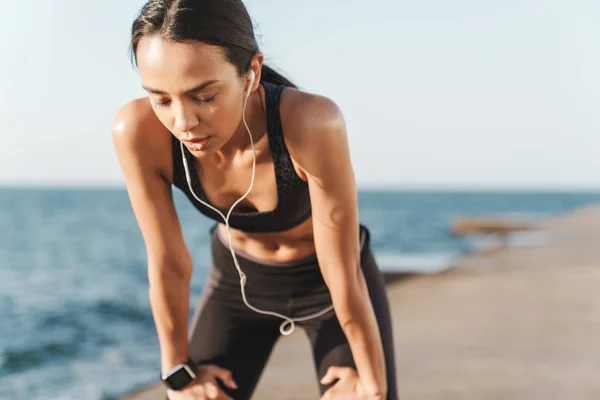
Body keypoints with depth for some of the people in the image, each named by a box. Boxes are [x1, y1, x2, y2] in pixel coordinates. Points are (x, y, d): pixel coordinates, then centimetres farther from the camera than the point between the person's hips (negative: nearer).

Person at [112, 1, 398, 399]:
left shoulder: (312, 123, -39)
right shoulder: (139, 131, -31)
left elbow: (343, 274, -28)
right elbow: (167, 264, -18)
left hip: (327, 284, -2)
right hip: (238, 283, 2)